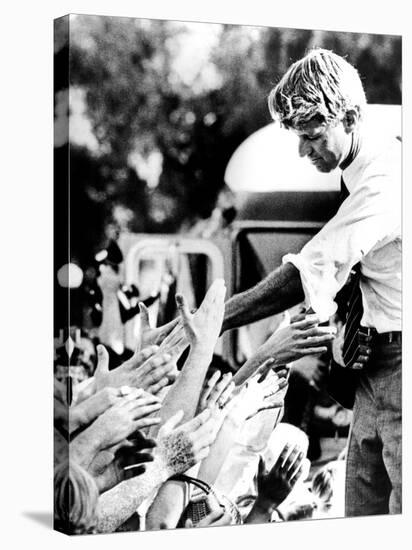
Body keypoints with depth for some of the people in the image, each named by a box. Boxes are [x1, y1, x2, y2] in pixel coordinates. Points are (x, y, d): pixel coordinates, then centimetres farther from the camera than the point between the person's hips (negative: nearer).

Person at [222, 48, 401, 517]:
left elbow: (304, 278, -24)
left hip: (399, 361, -9)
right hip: (375, 365, 9)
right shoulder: (355, 174, 11)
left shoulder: (385, 179, -20)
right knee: (362, 514, 11)